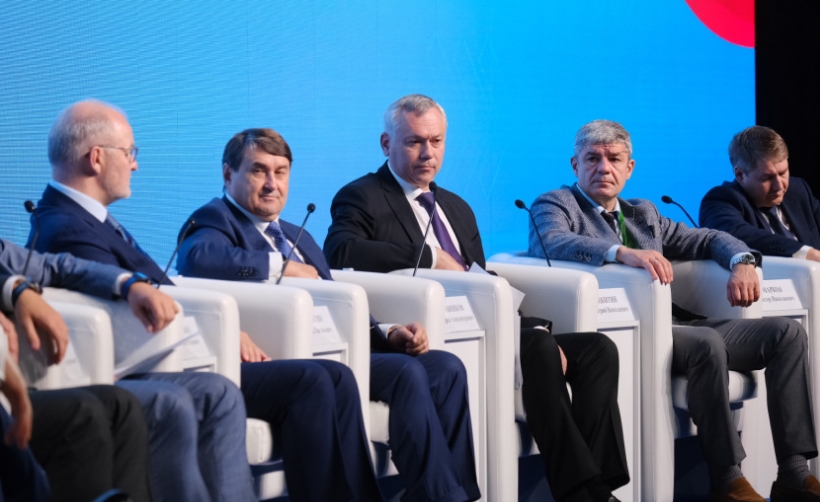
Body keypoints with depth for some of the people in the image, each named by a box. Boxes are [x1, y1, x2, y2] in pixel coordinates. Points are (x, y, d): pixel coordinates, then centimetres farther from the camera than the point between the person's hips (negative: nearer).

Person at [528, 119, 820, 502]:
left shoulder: (643, 213, 27)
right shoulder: (554, 204, 7)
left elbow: (707, 239, 28)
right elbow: (551, 241, -17)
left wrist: (742, 263, 4)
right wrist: (623, 252, -31)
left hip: (672, 325, 7)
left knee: (786, 332, -7)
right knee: (707, 342, -33)